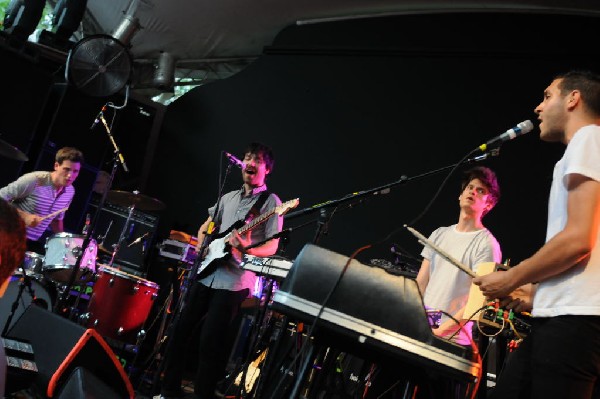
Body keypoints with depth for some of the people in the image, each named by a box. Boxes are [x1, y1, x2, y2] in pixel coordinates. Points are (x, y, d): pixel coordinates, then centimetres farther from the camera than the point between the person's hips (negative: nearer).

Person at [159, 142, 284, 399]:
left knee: (210, 340, -7)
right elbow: (205, 228, 26)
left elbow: (272, 246, -8)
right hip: (207, 274, 7)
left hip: (235, 282, -6)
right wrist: (203, 249, 6)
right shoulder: (228, 197, 15)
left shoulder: (270, 201, -3)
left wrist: (248, 249, -26)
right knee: (180, 329, 9)